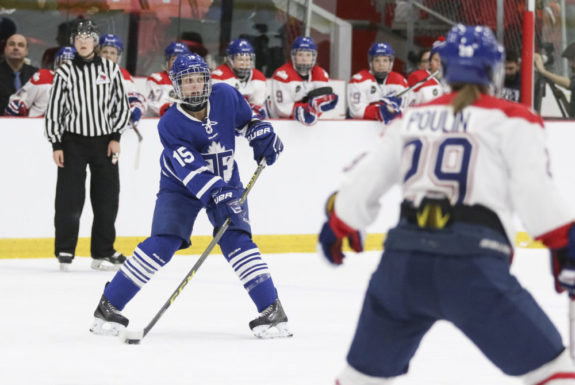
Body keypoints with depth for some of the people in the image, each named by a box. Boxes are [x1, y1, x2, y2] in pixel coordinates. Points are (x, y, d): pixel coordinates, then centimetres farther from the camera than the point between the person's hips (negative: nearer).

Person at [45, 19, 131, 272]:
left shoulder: (111, 69, 3)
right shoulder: (65, 72, 0)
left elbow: (122, 104, 7)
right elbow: (54, 109, 1)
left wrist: (116, 137, -2)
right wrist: (56, 145, -4)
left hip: (104, 141, 2)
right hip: (73, 141, -2)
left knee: (107, 198, 3)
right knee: (69, 199, -5)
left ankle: (103, 252, 12)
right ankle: (65, 251, 3)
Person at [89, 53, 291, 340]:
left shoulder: (225, 96, -14)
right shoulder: (170, 124, -23)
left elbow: (247, 119, 9)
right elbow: (190, 169, -31)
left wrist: (262, 134, -8)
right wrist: (216, 195, -41)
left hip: (226, 182, 2)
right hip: (180, 187, -2)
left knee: (236, 241, -16)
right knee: (162, 245, -14)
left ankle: (272, 310, -11)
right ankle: (108, 306, -5)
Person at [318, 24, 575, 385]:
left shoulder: (411, 119, 19)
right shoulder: (512, 120, 5)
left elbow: (364, 181, 24)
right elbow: (535, 190, -9)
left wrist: (338, 225, 40)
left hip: (402, 262, 5)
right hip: (472, 266, -5)